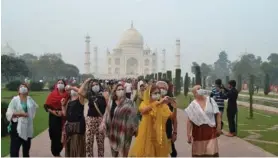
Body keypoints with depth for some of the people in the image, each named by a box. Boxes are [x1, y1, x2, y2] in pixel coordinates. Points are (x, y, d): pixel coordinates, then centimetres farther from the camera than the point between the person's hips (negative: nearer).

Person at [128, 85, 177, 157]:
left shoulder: (163, 105, 2)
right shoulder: (144, 103, -5)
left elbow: (172, 116, -8)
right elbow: (143, 110, -28)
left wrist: (175, 108, -28)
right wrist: (158, 103, -37)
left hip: (159, 135, 2)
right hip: (147, 135, -2)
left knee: (160, 153, 8)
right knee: (146, 153, 3)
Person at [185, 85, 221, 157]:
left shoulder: (210, 100, 0)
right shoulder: (193, 105, -3)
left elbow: (218, 114, 3)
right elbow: (189, 121, -4)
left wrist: (219, 126, -2)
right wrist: (189, 134, -8)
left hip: (211, 130, 0)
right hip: (198, 131, 0)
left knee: (212, 152, -4)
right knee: (199, 153, 12)